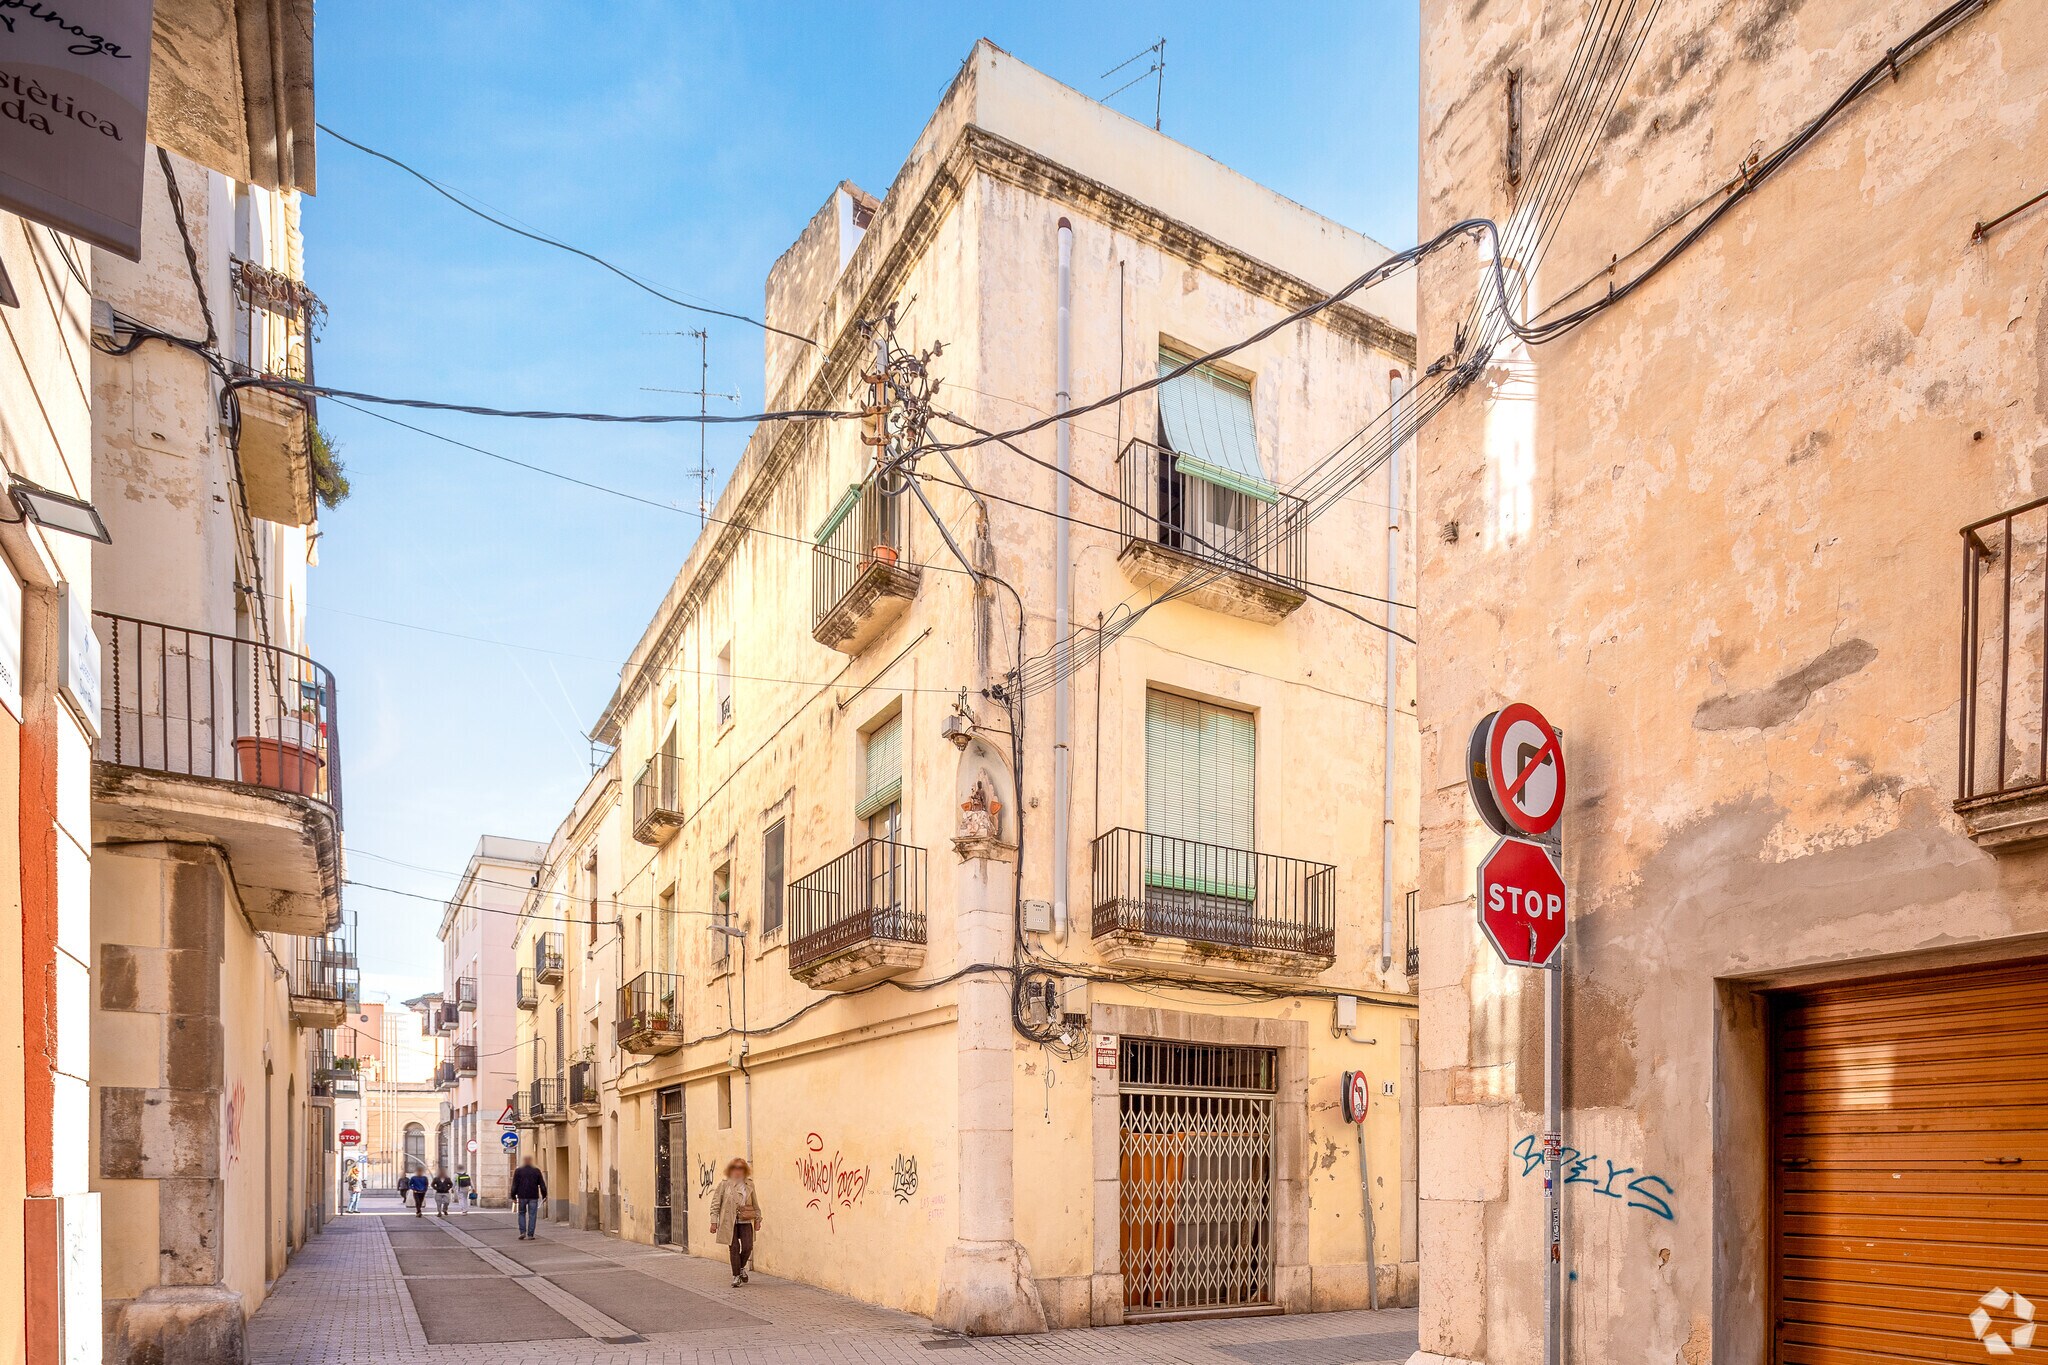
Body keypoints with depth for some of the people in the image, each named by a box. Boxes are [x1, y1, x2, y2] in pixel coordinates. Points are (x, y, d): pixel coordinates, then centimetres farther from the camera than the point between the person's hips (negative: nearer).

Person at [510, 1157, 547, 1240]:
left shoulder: (518, 1171, 2)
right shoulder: (536, 1171, 3)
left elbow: (514, 1185, -1)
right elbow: (542, 1184, 4)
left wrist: (513, 1196, 4)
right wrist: (544, 1195, 11)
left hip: (522, 1196, 0)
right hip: (533, 1197, 0)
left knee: (522, 1213, 15)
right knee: (532, 1215, 3)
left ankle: (522, 1232, 3)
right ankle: (530, 1235, 0)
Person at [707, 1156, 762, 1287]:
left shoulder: (749, 1185, 8)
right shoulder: (724, 1184, -1)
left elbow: (755, 1204, 16)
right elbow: (715, 1203, -1)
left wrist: (758, 1219, 14)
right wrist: (714, 1221, -5)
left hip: (745, 1221, 2)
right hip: (729, 1222, -2)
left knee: (747, 1247, -4)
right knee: (734, 1249, -1)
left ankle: (742, 1268, 25)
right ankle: (736, 1276, 13)